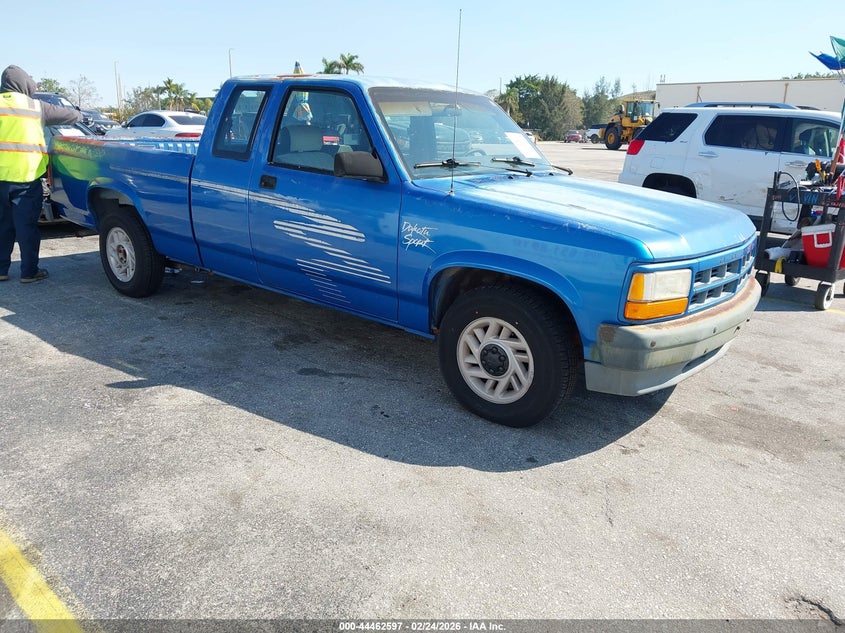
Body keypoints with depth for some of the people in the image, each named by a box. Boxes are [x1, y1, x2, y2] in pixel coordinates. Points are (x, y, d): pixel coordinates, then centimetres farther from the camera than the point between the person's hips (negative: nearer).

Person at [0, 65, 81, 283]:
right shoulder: (35, 107, 3)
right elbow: (67, 114, 14)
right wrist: (80, 115, 34)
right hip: (26, 176, -3)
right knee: (26, 226, 3)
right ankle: (29, 272, 6)